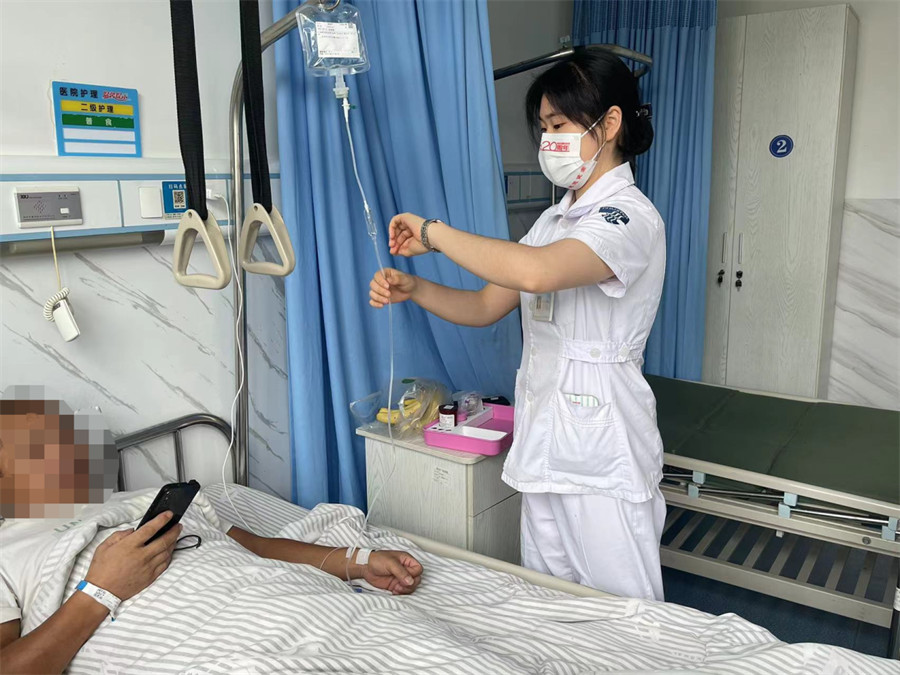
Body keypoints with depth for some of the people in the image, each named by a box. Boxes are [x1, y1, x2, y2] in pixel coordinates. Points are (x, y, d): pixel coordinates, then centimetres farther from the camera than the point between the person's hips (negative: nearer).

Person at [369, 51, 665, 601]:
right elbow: (486, 307, 11)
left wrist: (432, 232, -22)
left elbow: (535, 272, -35)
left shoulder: (631, 217, -15)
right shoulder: (555, 220, 13)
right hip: (543, 438, 8)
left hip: (603, 451, -8)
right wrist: (413, 288, -6)